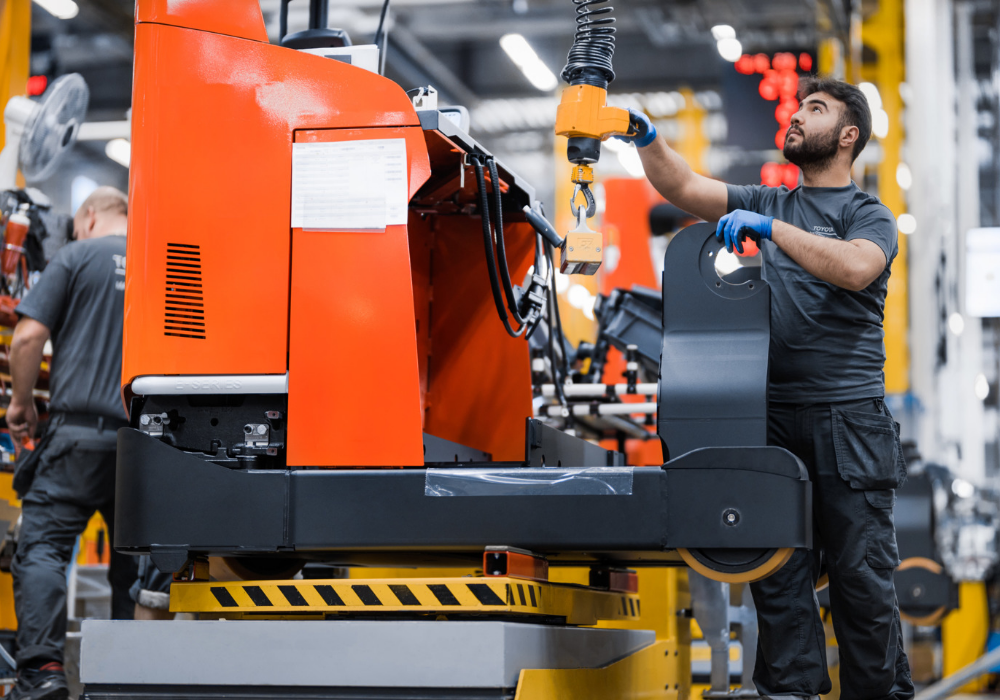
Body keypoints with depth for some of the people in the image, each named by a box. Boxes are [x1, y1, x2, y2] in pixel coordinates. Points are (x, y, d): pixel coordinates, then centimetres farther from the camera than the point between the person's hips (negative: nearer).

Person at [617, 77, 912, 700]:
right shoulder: (768, 204, 19)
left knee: (862, 574, -3)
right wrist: (648, 139, -6)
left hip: (849, 419, -4)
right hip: (774, 415, 4)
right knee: (779, 574, 3)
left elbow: (855, 268, -18)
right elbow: (683, 187, 11)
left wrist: (771, 229, -22)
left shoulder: (869, 215, 4)